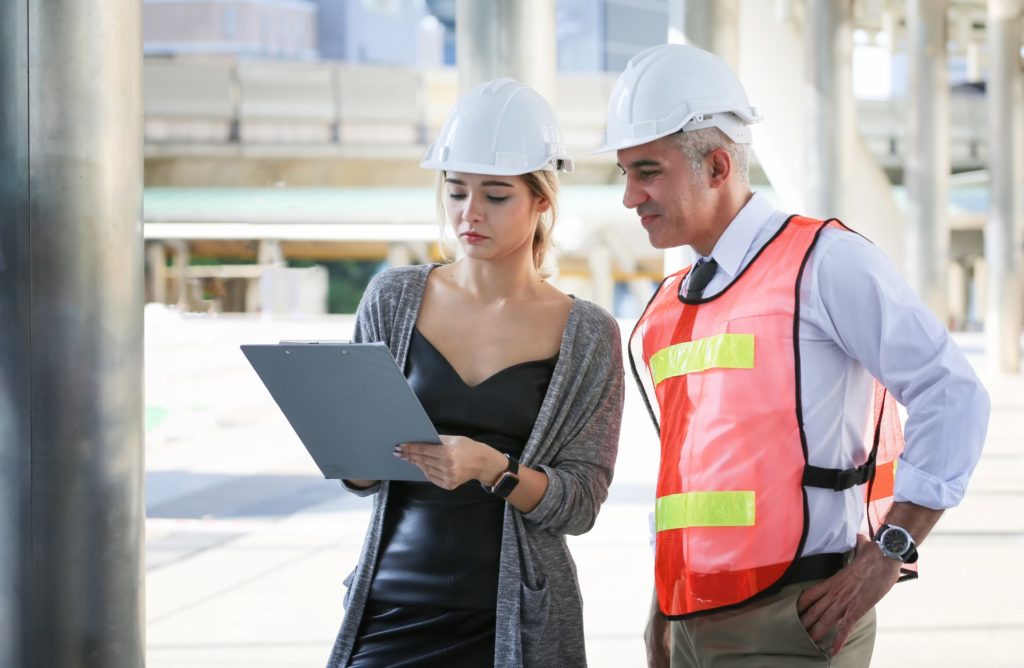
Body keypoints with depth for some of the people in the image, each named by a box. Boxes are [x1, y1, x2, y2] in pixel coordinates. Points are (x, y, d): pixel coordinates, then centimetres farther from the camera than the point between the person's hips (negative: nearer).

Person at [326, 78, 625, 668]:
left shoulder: (587, 336, -2)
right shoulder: (395, 299, 3)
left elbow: (581, 501, -6)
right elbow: (363, 479, 8)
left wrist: (490, 468, -23)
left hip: (515, 618, -1)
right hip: (392, 599, 2)